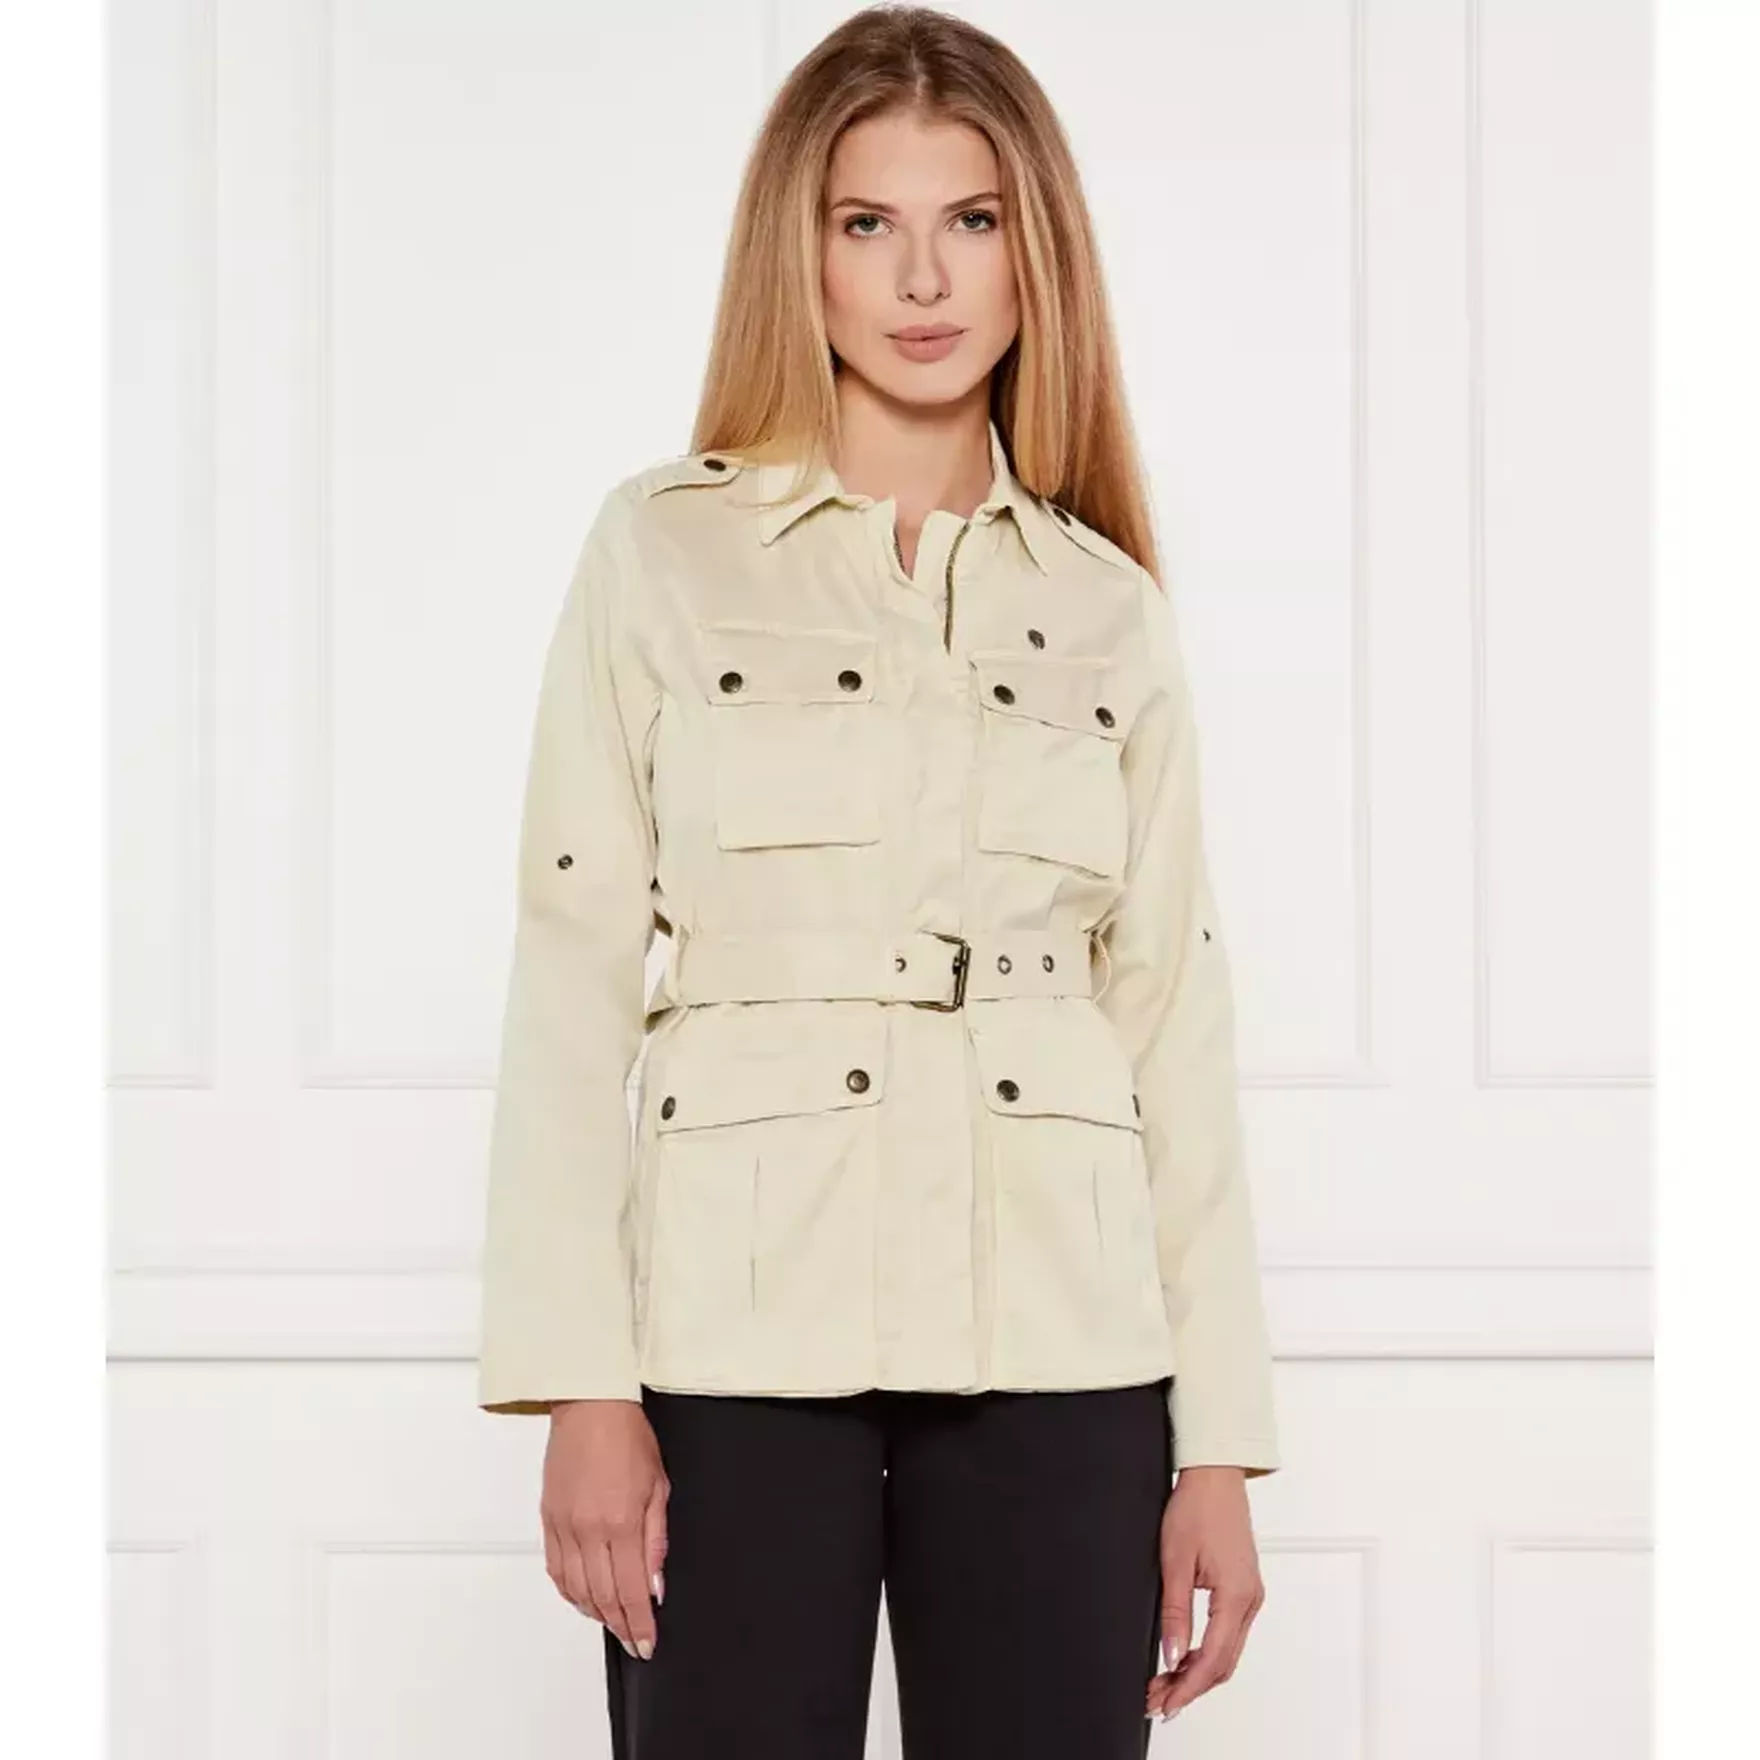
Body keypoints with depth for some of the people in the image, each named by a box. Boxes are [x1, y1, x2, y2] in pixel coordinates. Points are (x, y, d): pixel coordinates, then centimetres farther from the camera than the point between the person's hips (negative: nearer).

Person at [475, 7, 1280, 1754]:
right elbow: (572, 974, -1)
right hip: (742, 1331, -2)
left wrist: (1217, 1440, 4)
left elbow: (1175, 1018, 8)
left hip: (1058, 1345, 2)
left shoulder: (1111, 609, 10)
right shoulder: (663, 549, 3)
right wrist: (580, 1380, -8)